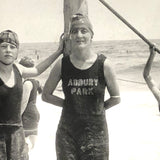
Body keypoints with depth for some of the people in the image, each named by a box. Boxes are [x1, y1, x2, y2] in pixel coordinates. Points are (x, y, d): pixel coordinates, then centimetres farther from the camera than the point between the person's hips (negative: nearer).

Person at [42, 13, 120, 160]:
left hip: (96, 132, -1)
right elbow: (46, 95, 9)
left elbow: (115, 98, 6)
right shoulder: (62, 65, -2)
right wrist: (68, 104, 2)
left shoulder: (104, 64, -6)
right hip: (67, 133, 2)